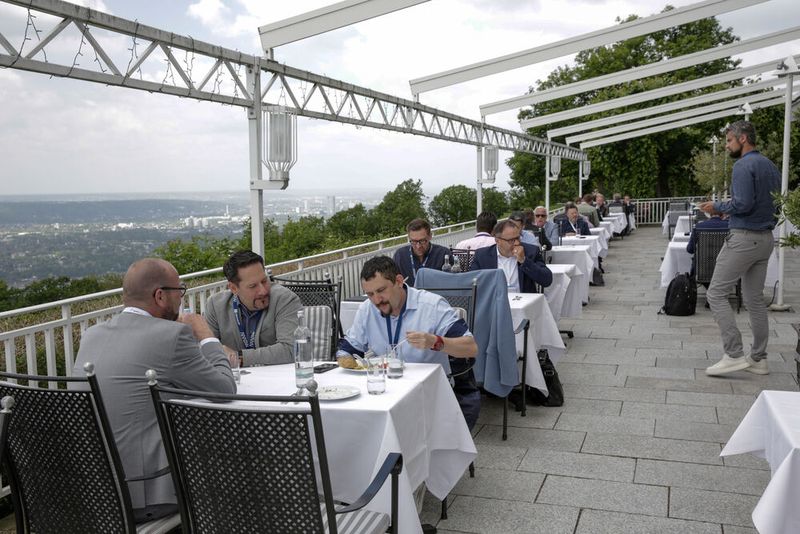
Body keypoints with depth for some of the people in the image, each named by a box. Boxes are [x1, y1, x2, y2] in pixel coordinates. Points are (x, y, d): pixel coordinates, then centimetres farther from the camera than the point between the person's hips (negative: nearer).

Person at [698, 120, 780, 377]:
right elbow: (777, 202, 19)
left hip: (743, 238, -9)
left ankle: (734, 355, -8)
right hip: (765, 238, 9)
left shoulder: (744, 166, -13)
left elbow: (743, 203, -22)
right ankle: (759, 358, 17)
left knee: (716, 294, -5)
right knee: (755, 298, 13)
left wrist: (717, 207, -5)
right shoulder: (770, 166, 15)